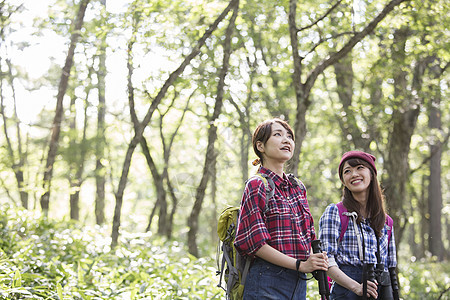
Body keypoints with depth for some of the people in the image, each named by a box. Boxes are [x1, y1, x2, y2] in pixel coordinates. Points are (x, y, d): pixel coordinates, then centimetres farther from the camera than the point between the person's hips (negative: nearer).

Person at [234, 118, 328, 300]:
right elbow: (254, 242, -13)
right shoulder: (257, 185, -6)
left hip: (299, 282, 7)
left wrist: (314, 261, -2)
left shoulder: (297, 187, 14)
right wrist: (300, 264, -15)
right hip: (267, 283, -7)